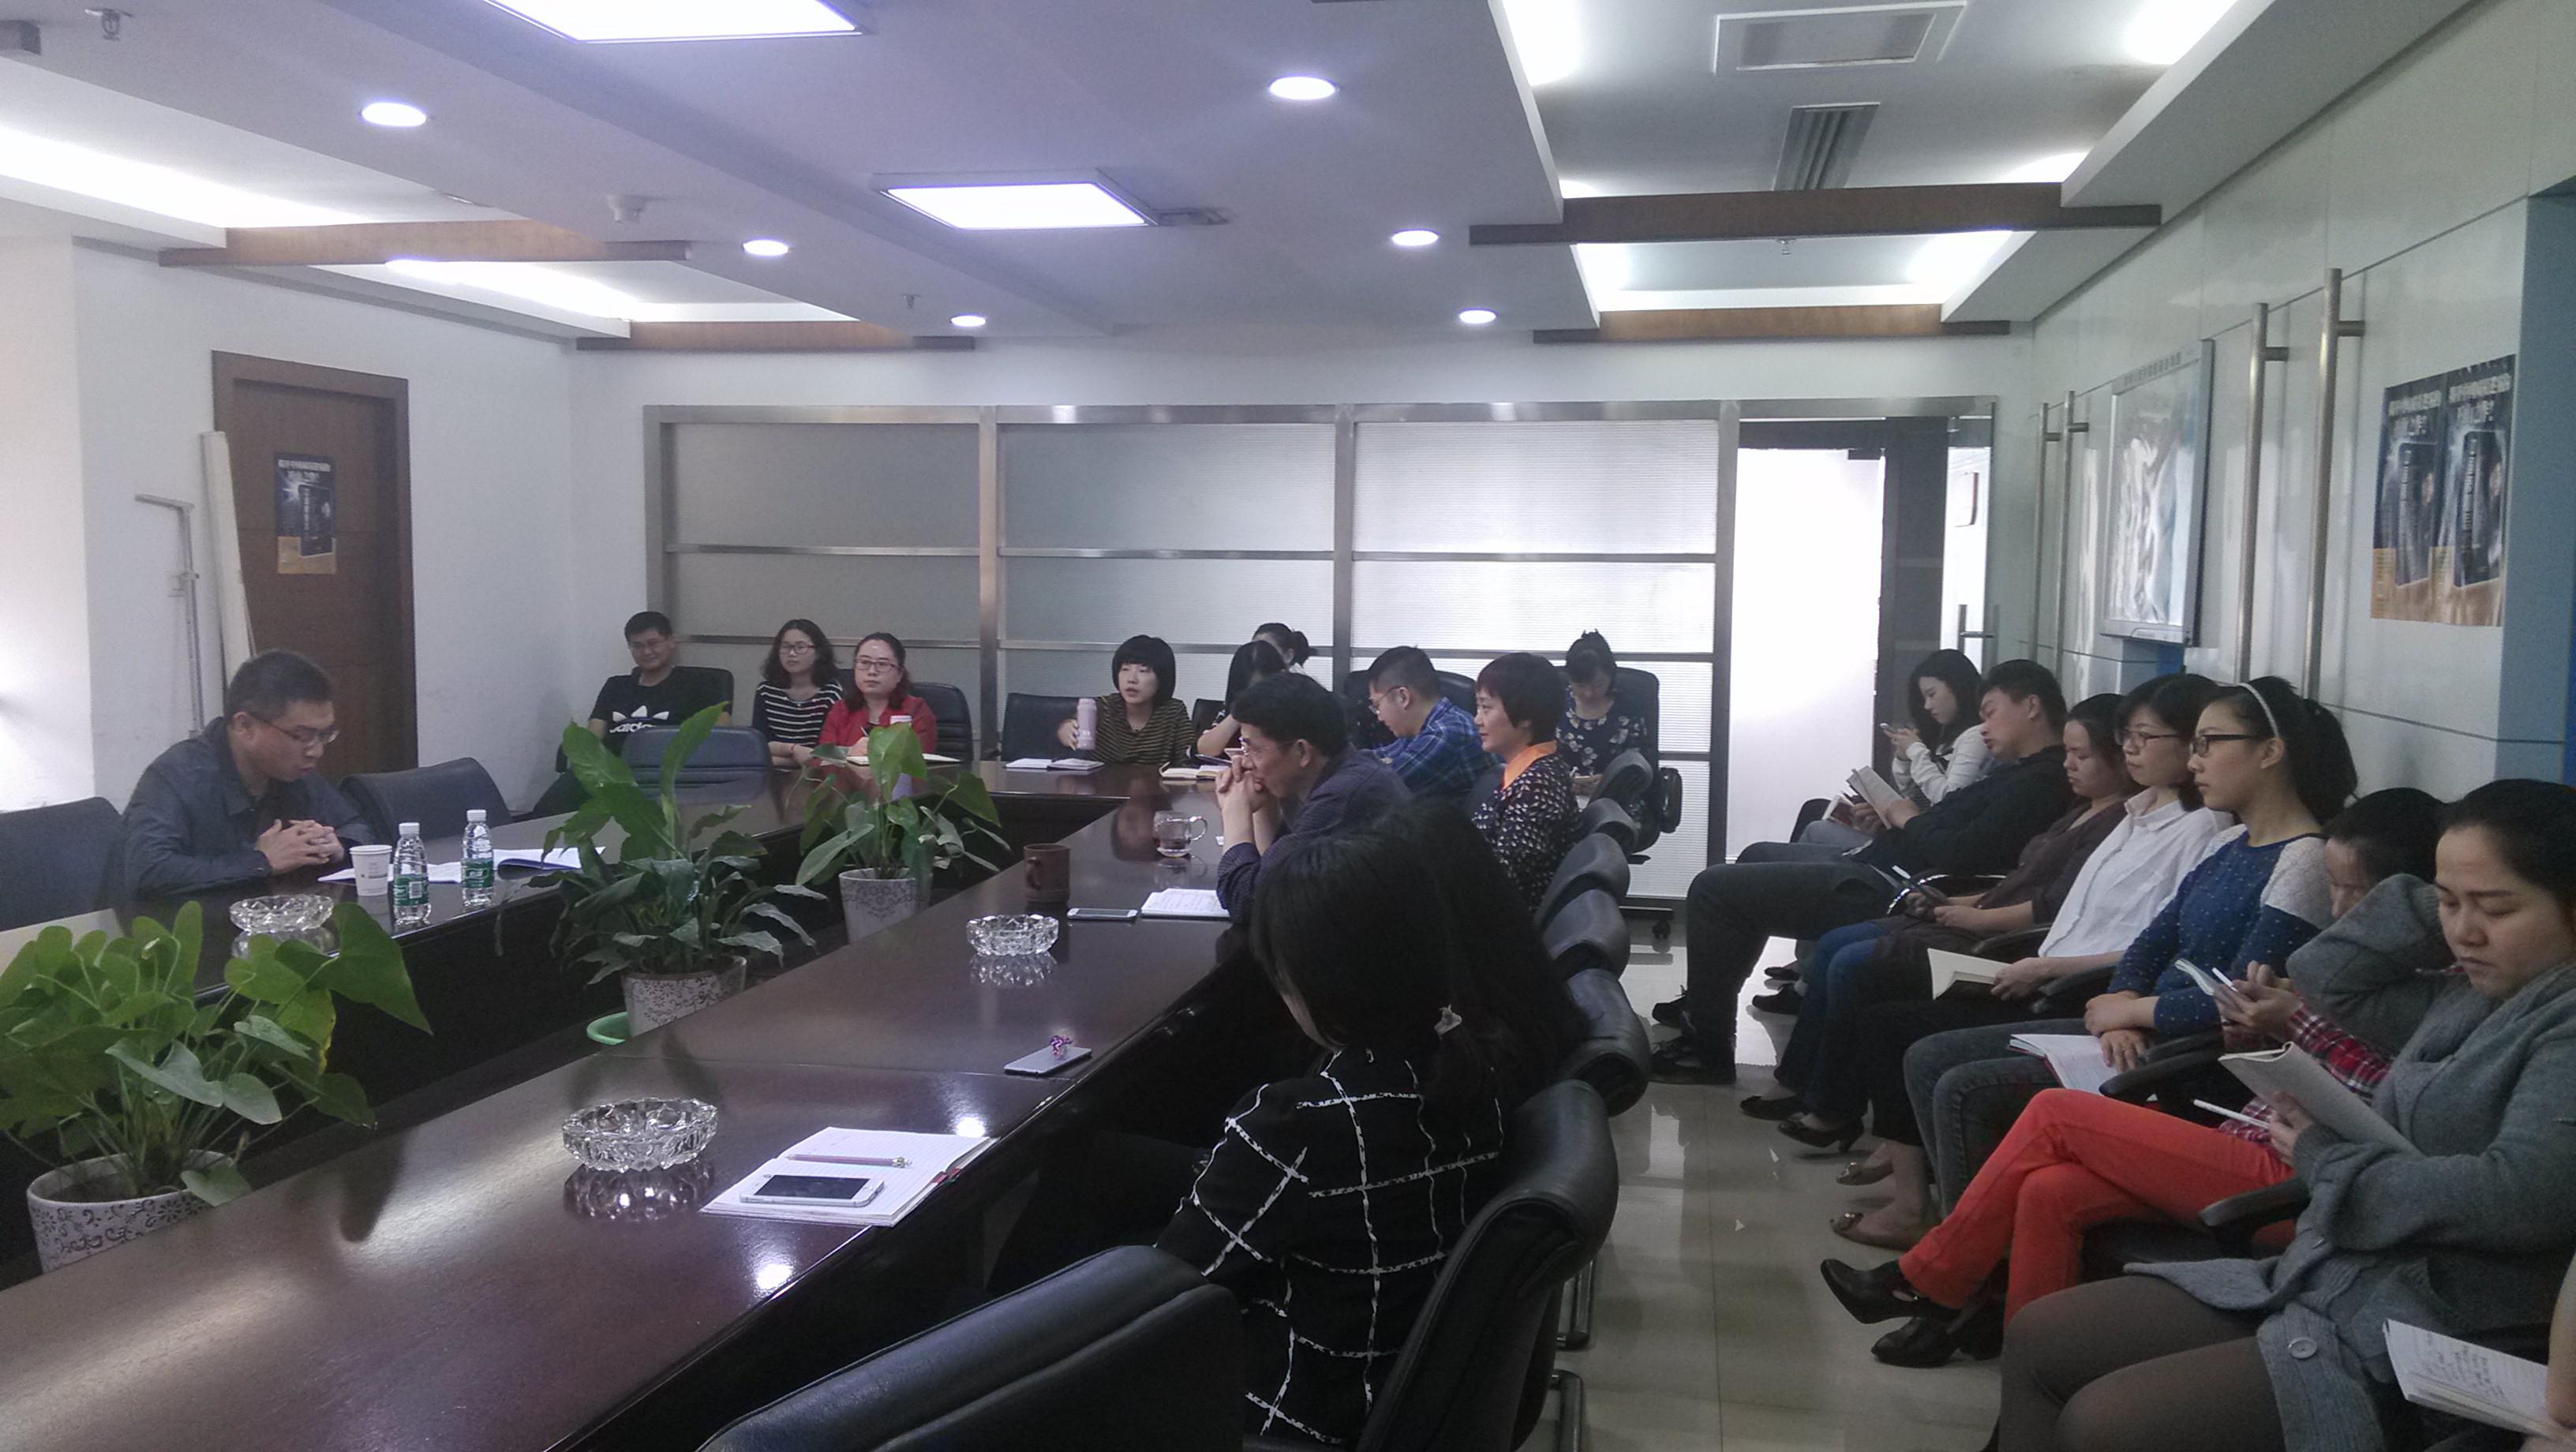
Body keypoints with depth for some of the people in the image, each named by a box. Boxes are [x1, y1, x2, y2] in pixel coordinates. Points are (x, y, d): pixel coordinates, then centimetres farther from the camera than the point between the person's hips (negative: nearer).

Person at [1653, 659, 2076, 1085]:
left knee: (1713, 888, -10)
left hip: (1885, 891, -11)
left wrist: (1910, 820, -7)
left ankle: (1708, 1045, 0)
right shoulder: (2020, 772, 15)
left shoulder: (2042, 780, -17)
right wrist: (1887, 819, 5)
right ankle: (1704, 1002, 31)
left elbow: (1960, 853, -25)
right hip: (1874, 864, 11)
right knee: (1758, 856, 29)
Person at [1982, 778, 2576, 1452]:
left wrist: (2326, 1161, -13)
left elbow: (2522, 1195, -27)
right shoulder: (2472, 997, 12)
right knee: (2035, 1339, 5)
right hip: (2320, 1274, 10)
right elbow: (2330, 980, 22)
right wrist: (2439, 902, 9)